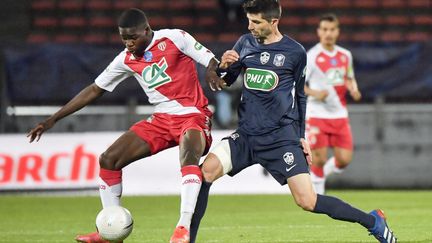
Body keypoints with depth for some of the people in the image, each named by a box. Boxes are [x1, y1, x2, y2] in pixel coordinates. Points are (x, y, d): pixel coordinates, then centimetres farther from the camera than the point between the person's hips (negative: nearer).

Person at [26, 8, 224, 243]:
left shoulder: (174, 38, -11)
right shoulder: (126, 60, 3)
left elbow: (213, 64, -8)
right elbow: (95, 90, 10)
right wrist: (52, 120, 8)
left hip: (192, 116, -6)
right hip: (161, 119, 6)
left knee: (188, 156, -38)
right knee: (108, 159, -2)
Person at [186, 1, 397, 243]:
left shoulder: (295, 52, -1)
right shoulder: (245, 44, 6)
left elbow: (300, 96, 11)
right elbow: (218, 85, 13)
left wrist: (301, 136, 9)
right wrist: (223, 66, -9)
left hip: (282, 138, -4)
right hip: (247, 134, 4)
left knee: (308, 201, -11)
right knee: (206, 171, -18)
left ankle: (373, 221, 5)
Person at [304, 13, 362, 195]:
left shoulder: (345, 55, 8)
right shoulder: (312, 56, -8)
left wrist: (353, 89, 0)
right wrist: (314, 93, -23)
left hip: (339, 115, 5)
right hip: (317, 114, -5)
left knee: (344, 159, -3)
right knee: (319, 159, -5)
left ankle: (320, 174, 26)